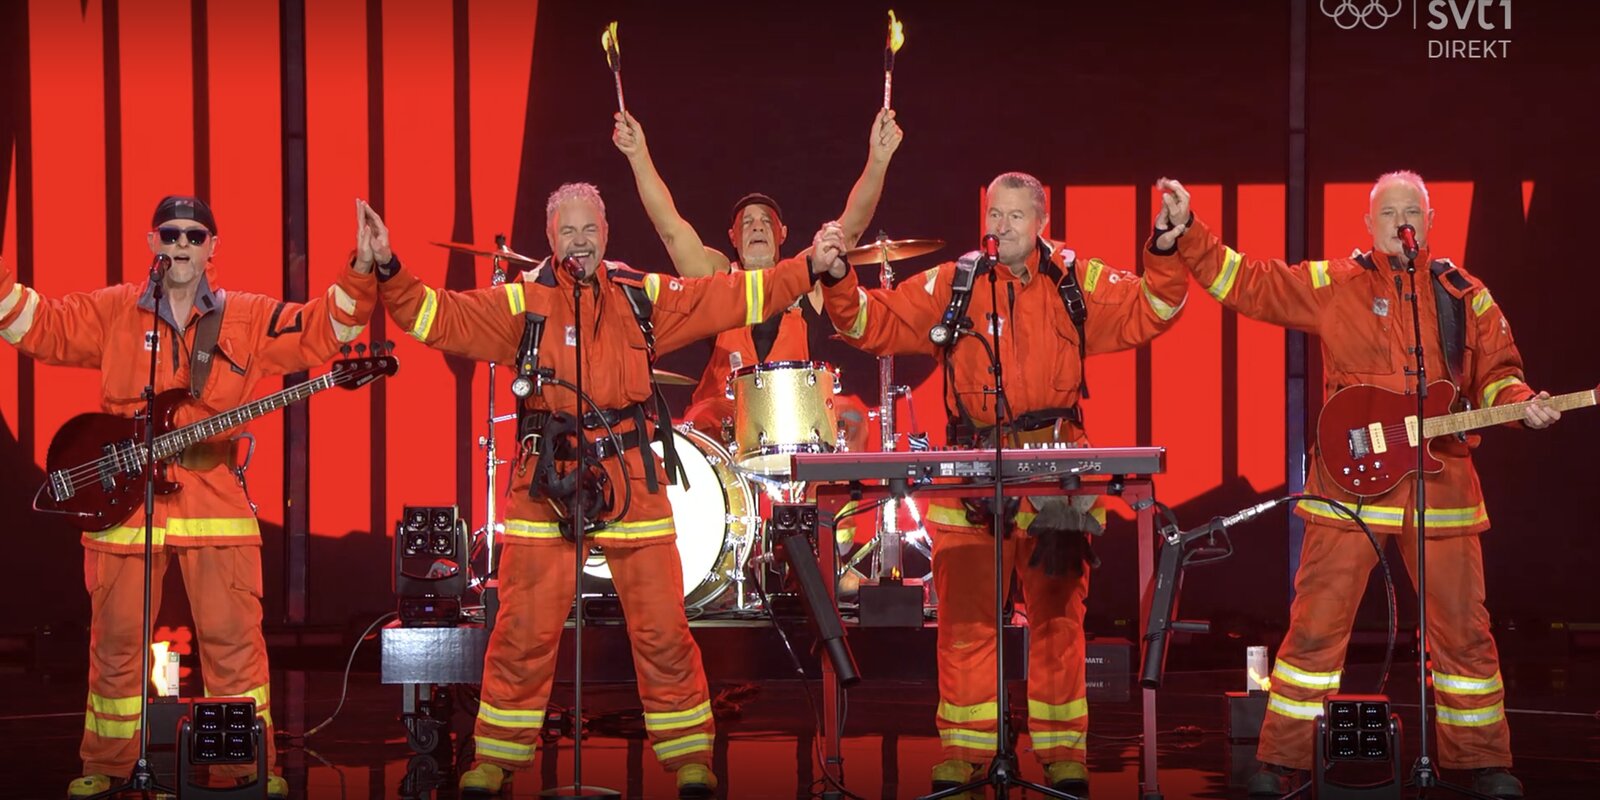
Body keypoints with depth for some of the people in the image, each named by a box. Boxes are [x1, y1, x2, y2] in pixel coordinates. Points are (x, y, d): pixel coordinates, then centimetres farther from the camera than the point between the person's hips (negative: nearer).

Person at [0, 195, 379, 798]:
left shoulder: (247, 318, 7)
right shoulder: (112, 312, 8)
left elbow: (321, 329, 0)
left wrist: (359, 273, -14)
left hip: (215, 498, 0)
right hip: (124, 497, 1)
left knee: (234, 637, -2)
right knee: (116, 640, 6)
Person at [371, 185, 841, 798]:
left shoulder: (644, 296, 11)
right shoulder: (521, 303, 5)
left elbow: (734, 296, 10)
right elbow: (438, 315, -2)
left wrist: (808, 268, 3)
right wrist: (389, 272, -17)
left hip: (631, 482, 1)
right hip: (546, 483, -1)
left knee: (662, 629, 2)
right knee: (524, 632, 1)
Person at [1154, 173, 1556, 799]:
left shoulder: (1465, 295, 12)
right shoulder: (1331, 285, 5)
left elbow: (1495, 371, 15)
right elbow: (1245, 281, 2)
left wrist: (1519, 402, -5)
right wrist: (1188, 233, -7)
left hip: (1441, 481, 2)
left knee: (1463, 628, 6)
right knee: (1316, 623, -3)